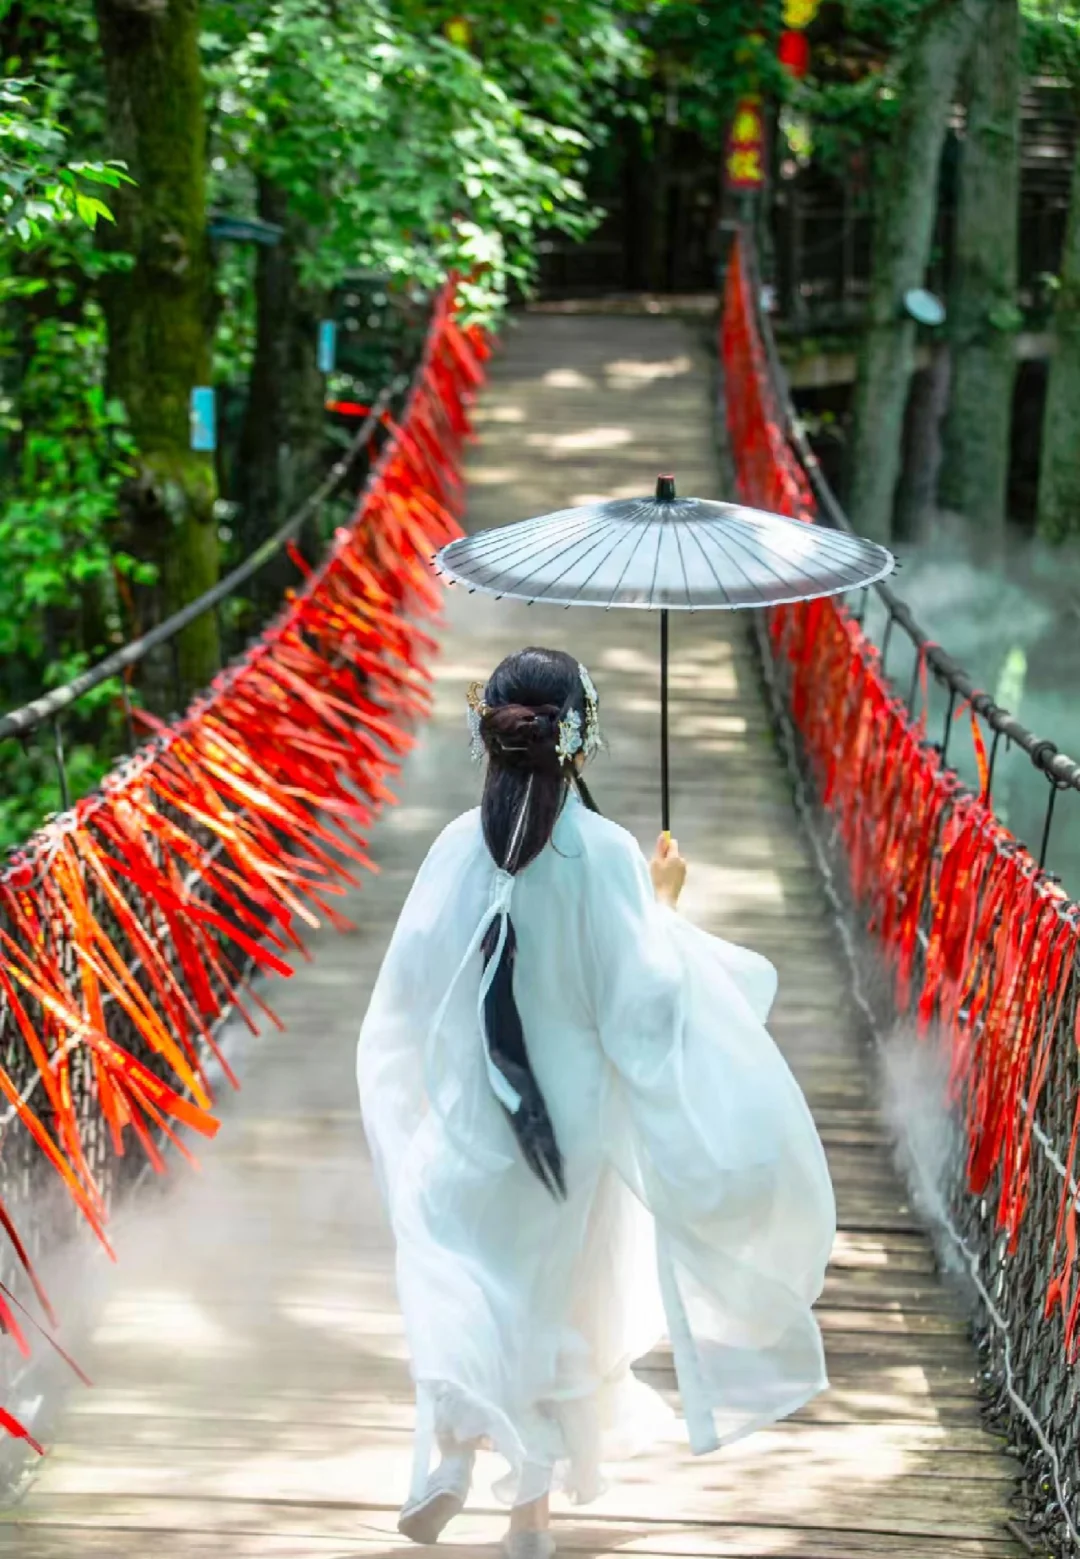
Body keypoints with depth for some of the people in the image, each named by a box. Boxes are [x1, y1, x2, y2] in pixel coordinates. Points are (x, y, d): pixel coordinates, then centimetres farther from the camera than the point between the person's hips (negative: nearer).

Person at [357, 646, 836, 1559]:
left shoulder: (459, 846, -9)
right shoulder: (605, 853, -17)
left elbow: (409, 981, -3)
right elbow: (640, 999, -15)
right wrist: (663, 903, 0)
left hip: (470, 1113, 1)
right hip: (572, 1115, -1)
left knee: (458, 1280, 14)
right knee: (560, 1297, 15)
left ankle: (452, 1443, -12)